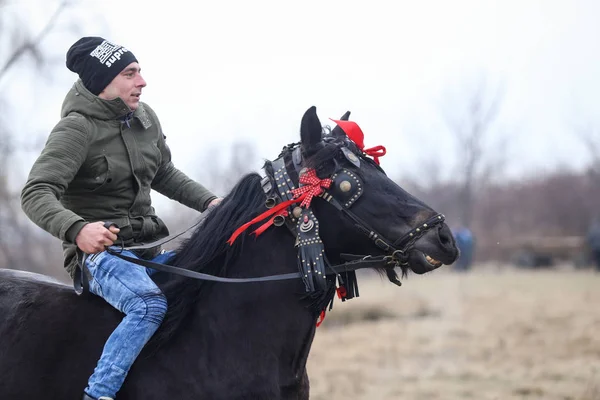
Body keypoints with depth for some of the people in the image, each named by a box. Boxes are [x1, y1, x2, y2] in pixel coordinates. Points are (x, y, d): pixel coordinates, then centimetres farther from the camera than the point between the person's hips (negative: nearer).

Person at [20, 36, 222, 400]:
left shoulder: (145, 117, 7)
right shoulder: (77, 129, -15)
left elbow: (165, 175, 24)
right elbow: (36, 194, -25)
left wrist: (209, 202, 10)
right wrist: (77, 229, -43)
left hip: (149, 246, 8)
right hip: (100, 251, -8)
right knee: (151, 304, -35)